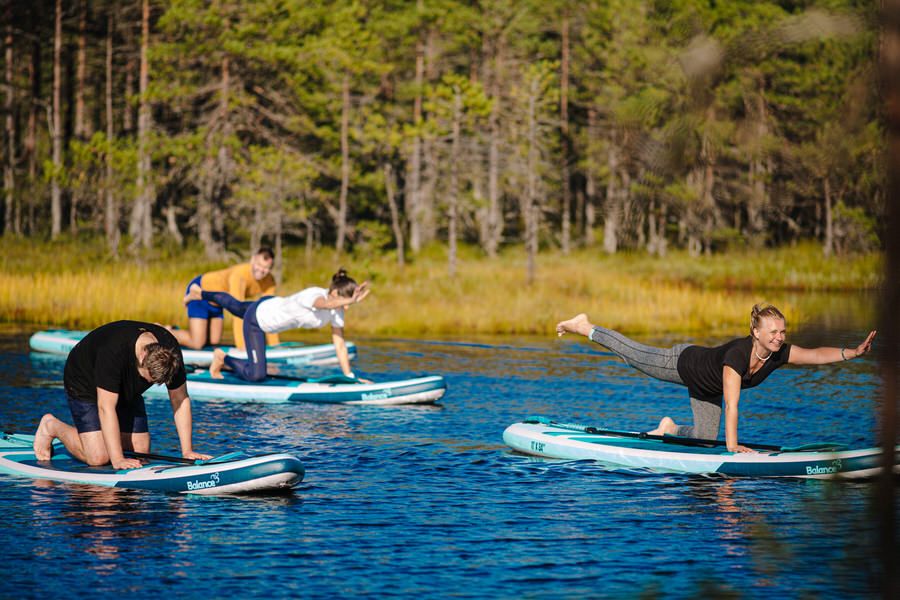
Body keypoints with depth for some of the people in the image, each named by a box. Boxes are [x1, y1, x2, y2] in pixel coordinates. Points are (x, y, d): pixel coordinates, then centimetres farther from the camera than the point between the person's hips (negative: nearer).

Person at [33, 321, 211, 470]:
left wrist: (187, 451, -20)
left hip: (126, 390, 6)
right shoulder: (113, 350, -42)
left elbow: (180, 400, -16)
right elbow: (106, 408, -41)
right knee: (98, 458, -16)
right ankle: (52, 426, 8)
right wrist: (118, 459, -44)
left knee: (141, 451, 0)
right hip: (84, 383, -6)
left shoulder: (170, 349, -26)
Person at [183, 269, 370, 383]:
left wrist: (349, 376, -17)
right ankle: (222, 357, 16)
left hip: (273, 305, 8)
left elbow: (339, 344, -13)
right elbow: (325, 304, -68)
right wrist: (351, 300, -85)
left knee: (237, 307, 37)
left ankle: (200, 293, 62)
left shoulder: (337, 308, -18)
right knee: (256, 375, -12)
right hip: (257, 318, -8)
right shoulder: (313, 295, -41)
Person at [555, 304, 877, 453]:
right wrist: (732, 444, -50)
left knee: (705, 440, 7)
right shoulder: (736, 355, -44)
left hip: (706, 387, 6)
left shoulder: (780, 354, -27)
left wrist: (851, 353, -53)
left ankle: (671, 428, 38)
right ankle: (584, 327, 39)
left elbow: (816, 354, -38)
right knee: (634, 354, 17)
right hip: (682, 363, -6)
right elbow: (731, 404, -47)